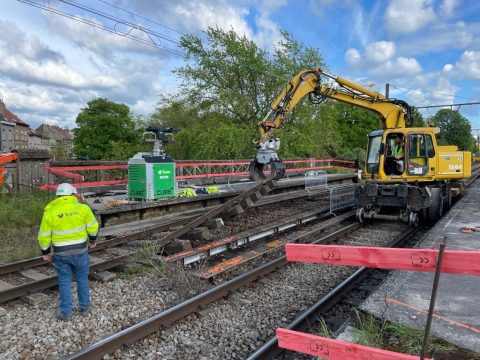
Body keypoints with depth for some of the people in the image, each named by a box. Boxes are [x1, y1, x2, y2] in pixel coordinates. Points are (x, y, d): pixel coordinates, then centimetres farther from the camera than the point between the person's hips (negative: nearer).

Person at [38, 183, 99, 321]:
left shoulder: (50, 212, -7)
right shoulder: (82, 208, -8)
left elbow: (44, 236, -3)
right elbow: (93, 227, -3)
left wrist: (45, 252, 10)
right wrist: (92, 240, 14)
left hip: (61, 253, 0)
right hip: (80, 250, 0)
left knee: (64, 282, 11)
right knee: (82, 278, 16)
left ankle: (66, 313, 18)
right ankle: (84, 307, 25)